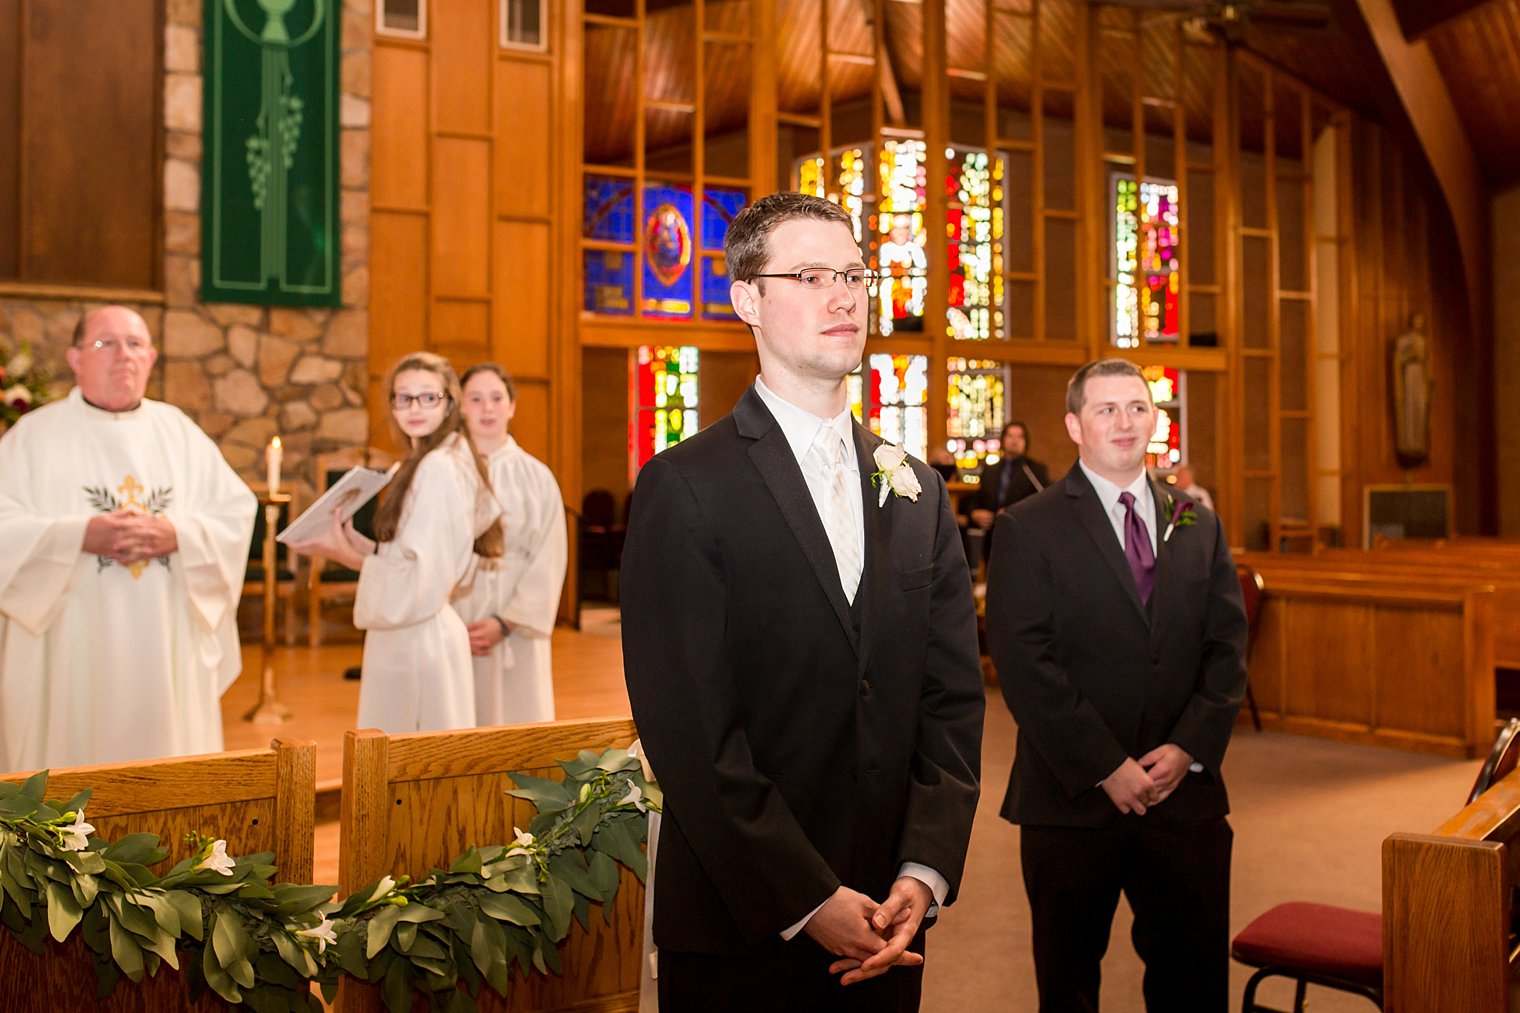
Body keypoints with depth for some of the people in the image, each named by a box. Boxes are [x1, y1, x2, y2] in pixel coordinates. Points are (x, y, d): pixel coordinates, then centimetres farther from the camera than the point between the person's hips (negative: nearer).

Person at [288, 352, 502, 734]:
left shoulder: (437, 469, -17)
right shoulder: (431, 462, 13)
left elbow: (419, 576, -21)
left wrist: (350, 557, -10)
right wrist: (361, 546, 4)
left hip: (416, 641, -10)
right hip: (406, 640, 10)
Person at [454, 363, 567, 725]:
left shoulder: (535, 476, 2)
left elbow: (548, 561, -2)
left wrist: (507, 621, -11)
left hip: (516, 626, 0)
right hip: (454, 625, 0)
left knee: (515, 715, 3)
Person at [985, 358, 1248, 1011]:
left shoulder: (1199, 527, 11)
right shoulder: (1027, 529, -5)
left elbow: (1228, 647, 6)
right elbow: (1026, 668, -12)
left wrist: (1190, 748, -8)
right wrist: (1106, 767, -15)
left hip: (1186, 793, 4)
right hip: (1073, 801, -3)